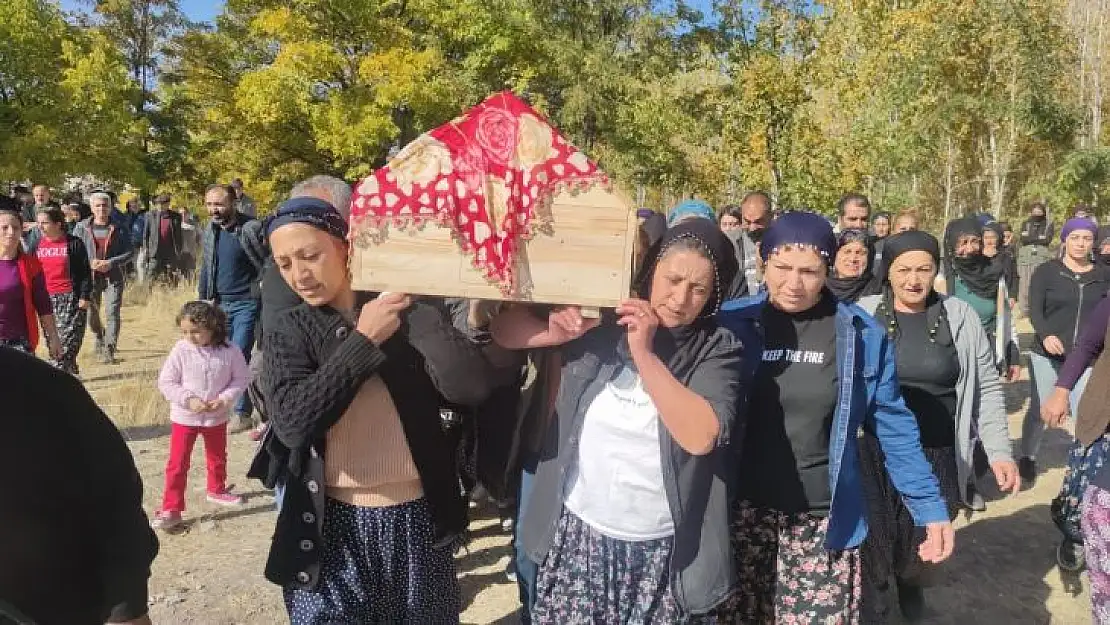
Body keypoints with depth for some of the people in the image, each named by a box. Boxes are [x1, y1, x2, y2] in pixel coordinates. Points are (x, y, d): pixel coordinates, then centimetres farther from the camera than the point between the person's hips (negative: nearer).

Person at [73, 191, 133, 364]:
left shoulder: (118, 228, 1)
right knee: (92, 314, 13)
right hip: (89, 277, 2)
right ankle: (100, 338, 43)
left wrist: (111, 263, -14)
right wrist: (89, 263, -13)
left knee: (112, 312, -13)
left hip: (113, 278, -2)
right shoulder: (81, 228, 4)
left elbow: (128, 253, 1)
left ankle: (109, 350, -12)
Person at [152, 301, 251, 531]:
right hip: (184, 417, -2)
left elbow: (241, 378, -6)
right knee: (177, 463, 0)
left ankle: (217, 489, 47)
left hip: (217, 417, 2)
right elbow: (166, 382, -11)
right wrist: (189, 399, -22)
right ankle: (171, 508, 10)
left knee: (218, 458, 23)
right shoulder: (180, 350, -16)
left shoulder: (230, 351, -14)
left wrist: (224, 399, -20)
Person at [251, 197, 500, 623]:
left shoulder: (411, 312, -3)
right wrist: (364, 340, -16)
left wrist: (415, 309, -19)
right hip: (332, 526, 0)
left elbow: (472, 387, -18)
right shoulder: (286, 333, 0)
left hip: (416, 520, 0)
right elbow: (292, 421, -18)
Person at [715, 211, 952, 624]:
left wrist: (931, 509, 1)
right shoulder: (732, 323, -6)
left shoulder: (863, 335, -4)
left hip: (825, 519, 0)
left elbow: (894, 429, 2)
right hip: (743, 509, 1)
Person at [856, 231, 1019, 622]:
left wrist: (1000, 451, -1)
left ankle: (911, 584, 48)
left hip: (936, 454, 2)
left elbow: (987, 388, 5)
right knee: (871, 543, 1)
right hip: (871, 453, -1)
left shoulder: (961, 317, 0)